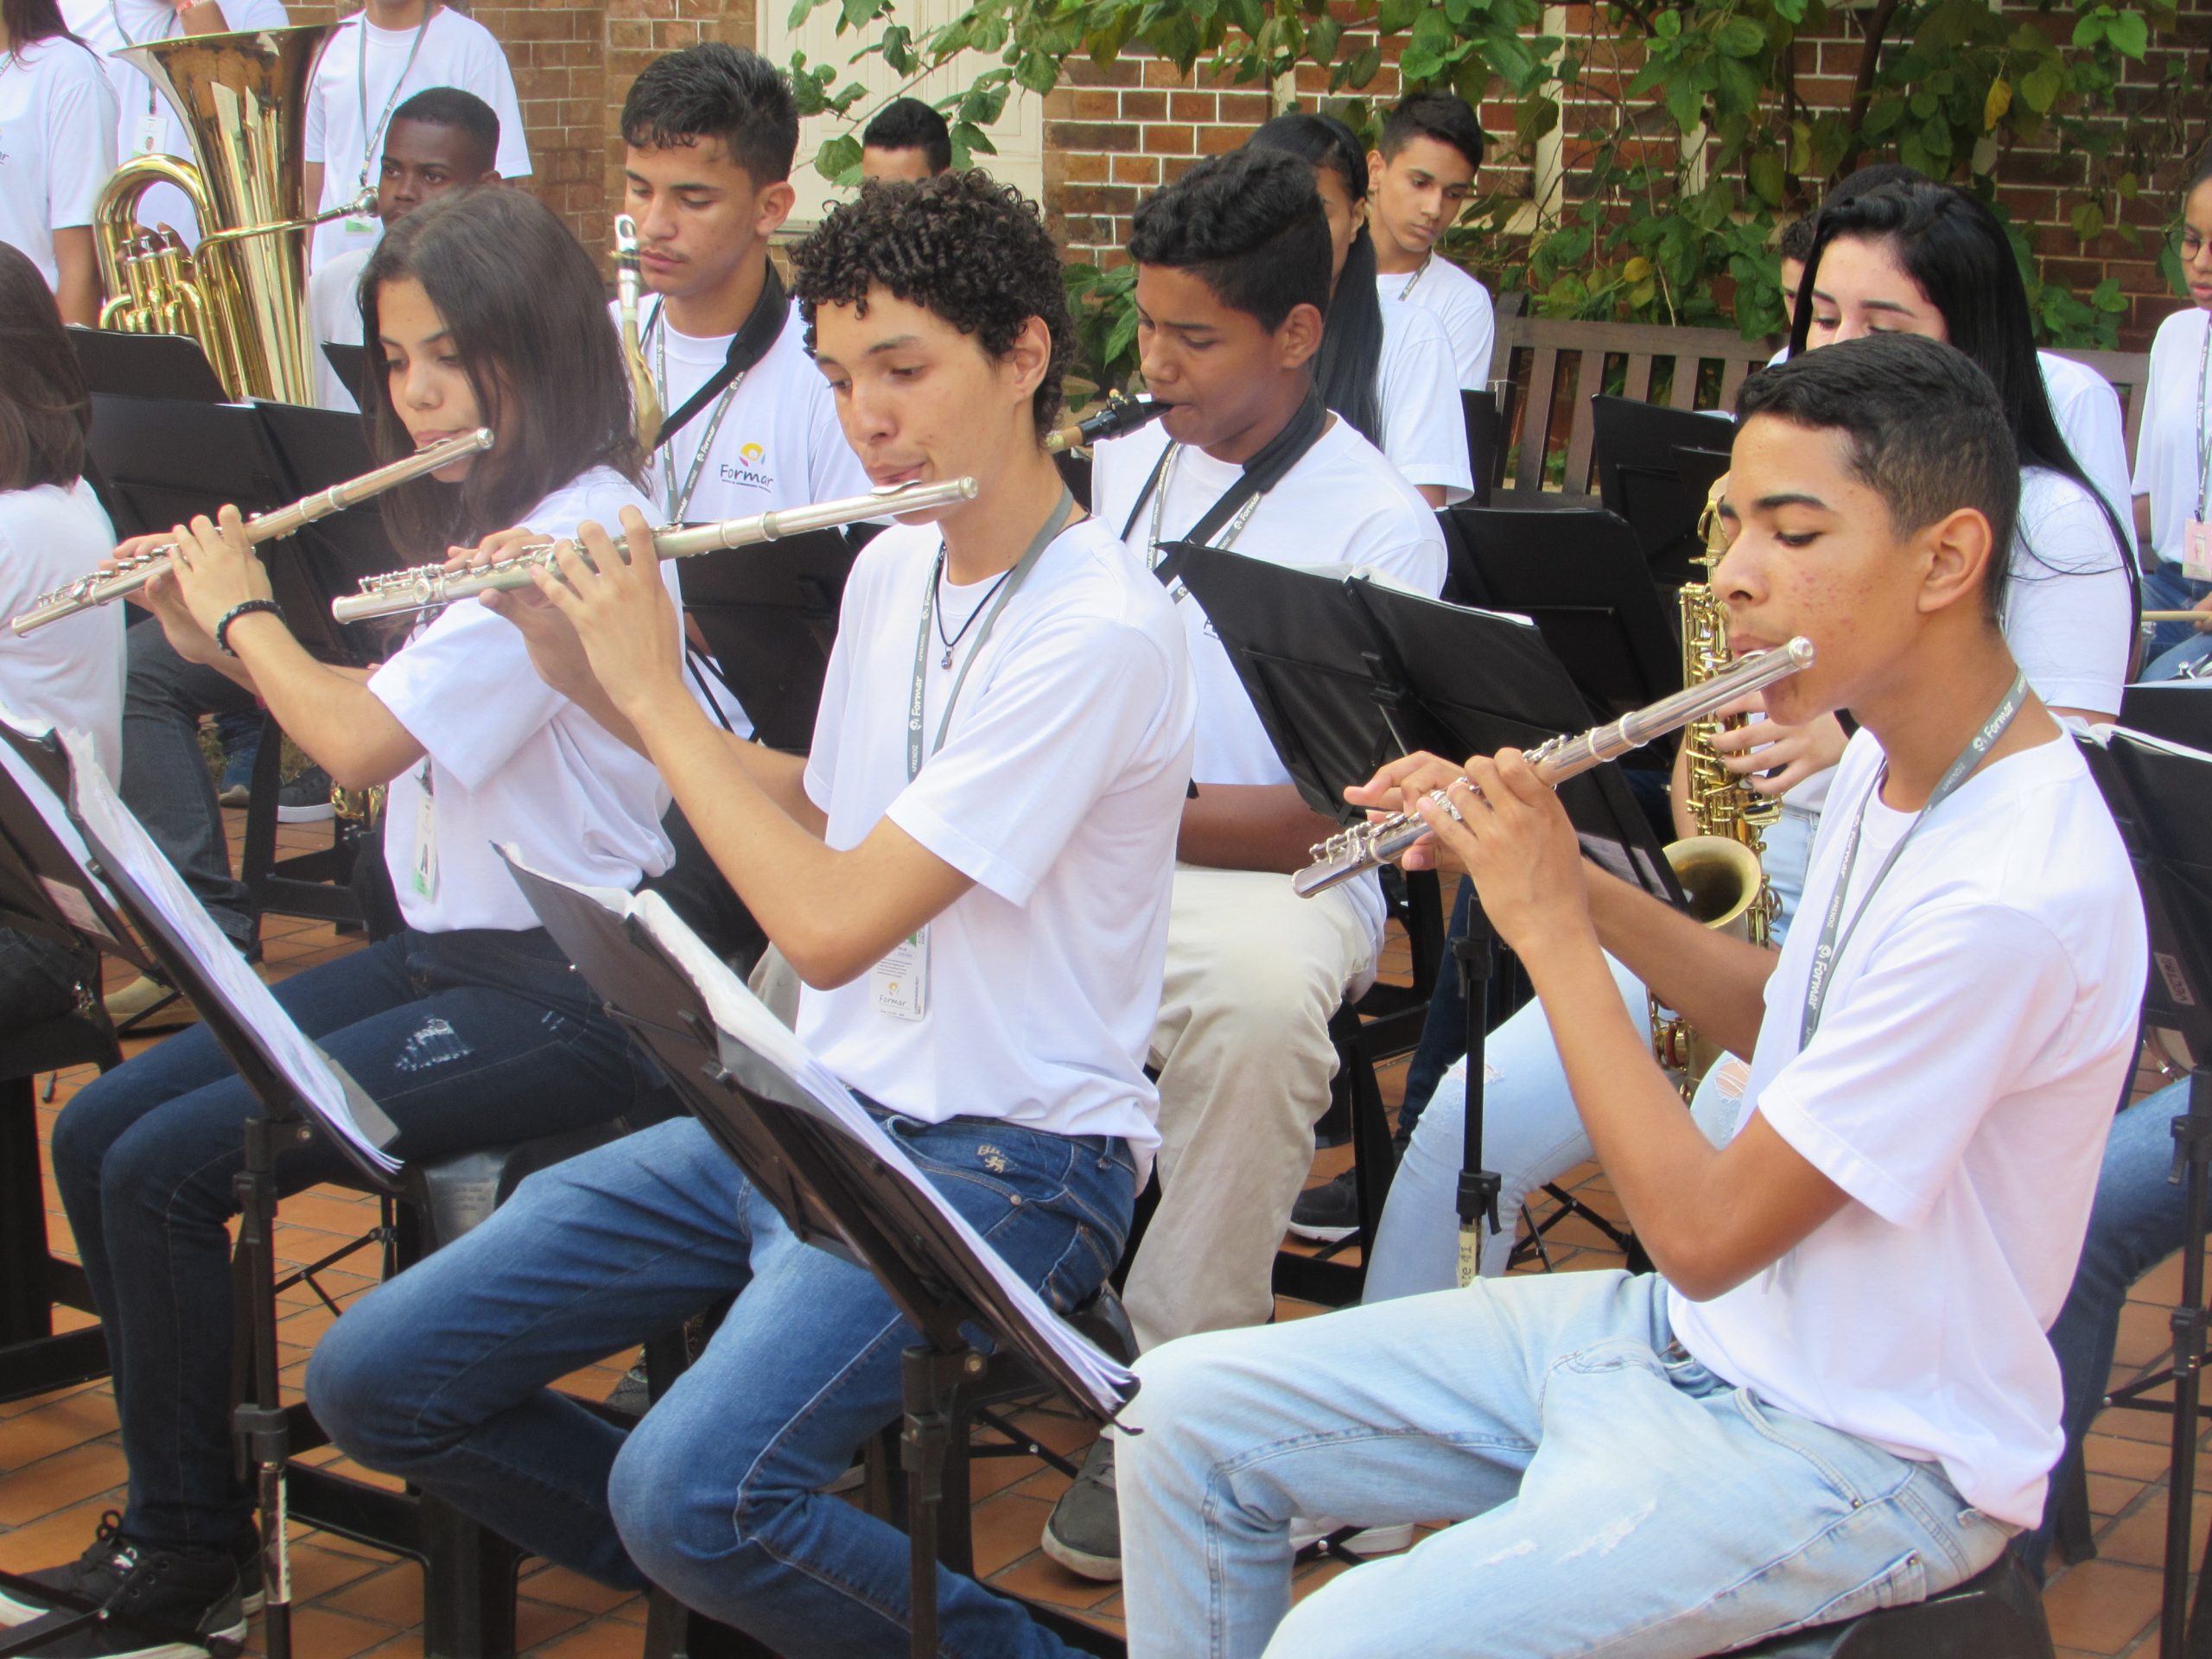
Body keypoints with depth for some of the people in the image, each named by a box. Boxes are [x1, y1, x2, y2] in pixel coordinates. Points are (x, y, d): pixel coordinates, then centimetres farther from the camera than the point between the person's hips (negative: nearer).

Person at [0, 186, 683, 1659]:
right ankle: (173, 1516, 11)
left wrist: (246, 613, -7)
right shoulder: (487, 526, 13)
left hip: (558, 993, -10)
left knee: (168, 1170, -16)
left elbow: (361, 741, -25)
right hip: (445, 945, 10)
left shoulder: (583, 529, -19)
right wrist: (216, 636, 7)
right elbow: (372, 710, 20)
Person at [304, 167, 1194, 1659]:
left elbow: (830, 924, -23)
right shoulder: (891, 568, 8)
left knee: (686, 1492, -31)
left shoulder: (1096, 631, -20)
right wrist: (591, 675, 11)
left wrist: (656, 691, -11)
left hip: (1005, 1160, -8)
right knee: (371, 1381, 1)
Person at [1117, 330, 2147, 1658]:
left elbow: (1705, 1233, -24)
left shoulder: (2013, 892, -28)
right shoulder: (1892, 764, 2)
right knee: (1185, 1412, 3)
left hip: (1862, 1457, -9)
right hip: (1700, 1334, 9)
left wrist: (1548, 925, -17)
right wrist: (1575, 876, 1)